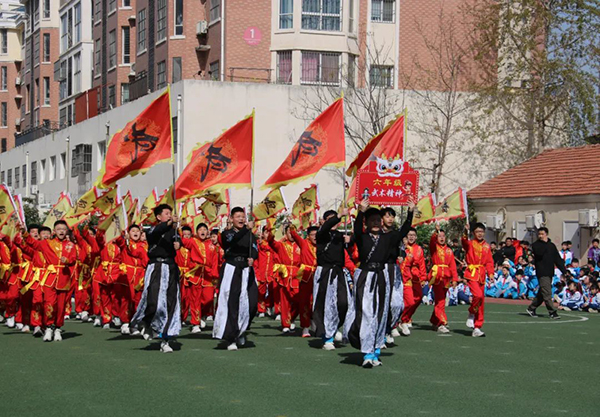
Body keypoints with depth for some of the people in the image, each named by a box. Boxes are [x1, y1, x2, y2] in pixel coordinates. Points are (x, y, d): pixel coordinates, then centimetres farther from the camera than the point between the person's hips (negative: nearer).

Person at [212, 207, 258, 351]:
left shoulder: (250, 235, 15)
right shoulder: (226, 234, 5)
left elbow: (255, 250, -2)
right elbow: (233, 240, -20)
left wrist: (252, 258, -26)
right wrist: (246, 229, -35)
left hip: (246, 271, 3)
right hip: (231, 270, -3)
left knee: (251, 303, -7)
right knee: (231, 304, -9)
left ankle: (241, 331, 18)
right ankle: (230, 339, -5)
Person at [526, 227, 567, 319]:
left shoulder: (551, 245, 14)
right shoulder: (535, 245, 1)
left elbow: (557, 259, 13)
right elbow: (539, 253, -20)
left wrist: (564, 270, 6)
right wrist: (545, 243, -11)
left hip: (550, 273, 6)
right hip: (541, 272, -6)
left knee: (542, 293, 9)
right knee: (547, 293, -12)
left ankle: (531, 308, 21)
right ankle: (552, 312, -14)